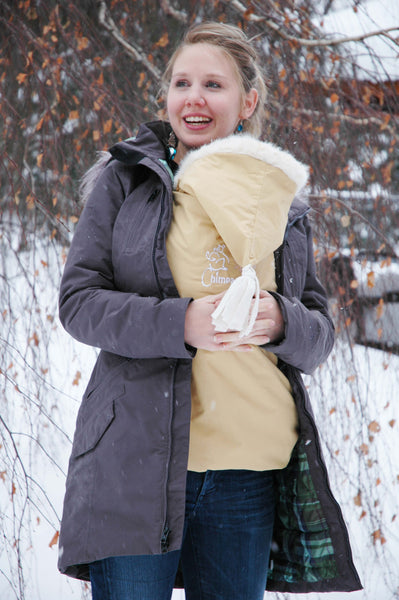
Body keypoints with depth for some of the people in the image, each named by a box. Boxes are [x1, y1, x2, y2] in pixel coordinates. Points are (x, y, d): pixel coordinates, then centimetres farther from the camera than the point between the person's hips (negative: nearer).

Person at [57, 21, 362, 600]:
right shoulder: (125, 179, 6)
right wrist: (177, 323, -18)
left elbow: (320, 334, 12)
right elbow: (78, 301, -1)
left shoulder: (281, 201, 13)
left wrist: (280, 322, -12)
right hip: (139, 461, -2)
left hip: (251, 471, 3)